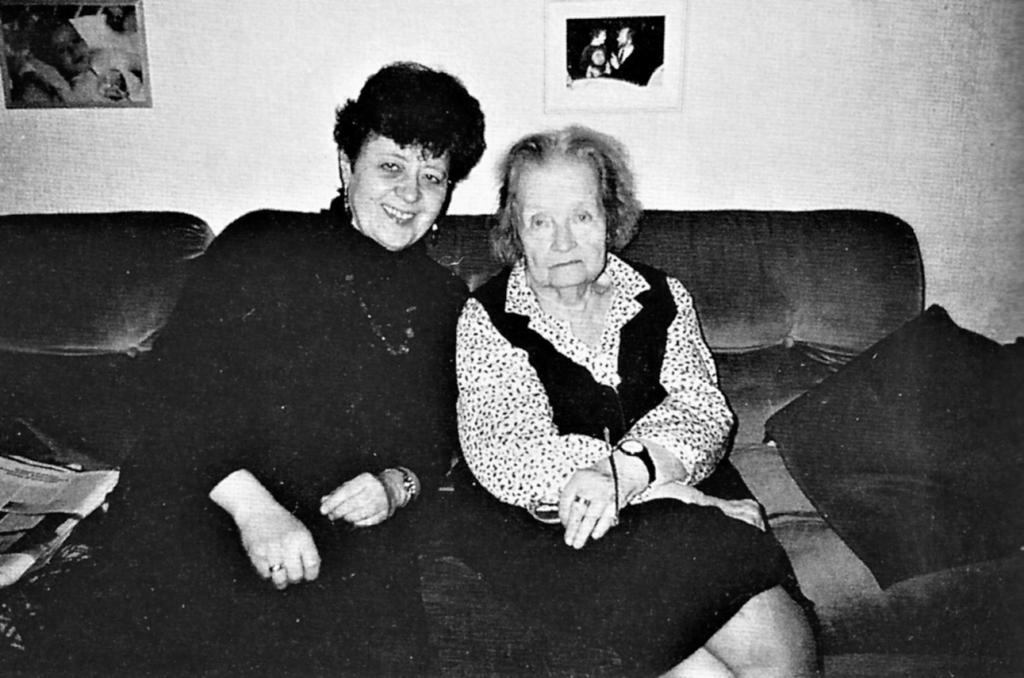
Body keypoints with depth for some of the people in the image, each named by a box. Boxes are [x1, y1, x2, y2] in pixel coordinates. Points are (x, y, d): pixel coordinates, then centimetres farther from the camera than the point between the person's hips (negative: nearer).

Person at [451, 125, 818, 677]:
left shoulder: (661, 298, 10)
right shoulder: (488, 319, 0)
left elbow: (703, 412, 0)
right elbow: (502, 456, -11)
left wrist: (627, 472, -24)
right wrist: (666, 488, -20)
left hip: (677, 501, 3)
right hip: (543, 523, -2)